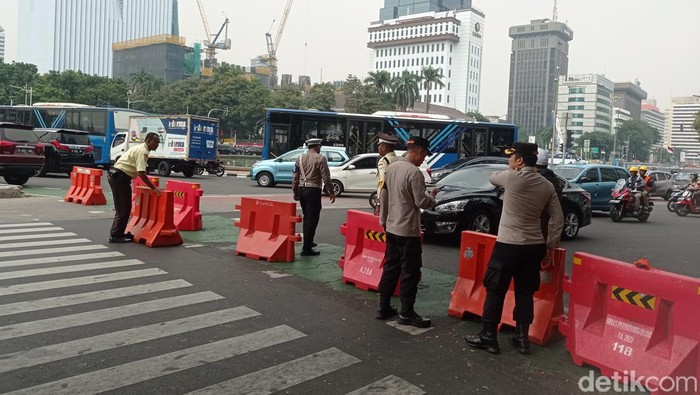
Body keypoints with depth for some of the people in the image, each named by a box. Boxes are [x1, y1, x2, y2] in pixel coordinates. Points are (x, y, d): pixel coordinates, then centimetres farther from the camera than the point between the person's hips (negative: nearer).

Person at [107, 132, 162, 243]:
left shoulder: (141, 149, 16)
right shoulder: (142, 151, -15)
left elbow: (141, 172, 19)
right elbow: (141, 173, -24)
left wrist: (152, 186, 15)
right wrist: (153, 188, -19)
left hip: (119, 176, 10)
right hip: (119, 177, -10)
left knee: (126, 208, 15)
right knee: (122, 209, -3)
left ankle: (119, 233, 23)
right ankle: (115, 236, 3)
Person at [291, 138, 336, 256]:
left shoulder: (300, 158, 10)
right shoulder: (320, 158, -8)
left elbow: (295, 177, 12)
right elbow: (326, 178, -11)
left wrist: (295, 191, 20)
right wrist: (331, 192, -4)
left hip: (301, 189, 7)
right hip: (313, 190, -7)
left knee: (306, 218, 21)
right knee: (312, 220, -3)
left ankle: (308, 242, 32)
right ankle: (306, 249, -4)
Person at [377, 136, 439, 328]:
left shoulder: (392, 167, 6)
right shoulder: (414, 172, -19)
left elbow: (383, 196, 12)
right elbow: (422, 202, -18)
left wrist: (383, 220, 20)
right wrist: (432, 195, 2)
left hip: (391, 228, 8)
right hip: (408, 231, -8)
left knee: (391, 267, 15)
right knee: (410, 271, 1)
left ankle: (384, 307, 22)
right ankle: (406, 313, 8)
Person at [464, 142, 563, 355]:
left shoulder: (512, 177, -12)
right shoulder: (547, 185, 5)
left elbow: (492, 177, 10)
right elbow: (558, 218, 6)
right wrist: (551, 244, 12)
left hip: (509, 245, -6)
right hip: (535, 246, 6)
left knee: (495, 291, 5)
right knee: (525, 293, 14)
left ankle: (488, 337, 12)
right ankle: (521, 338, 21)